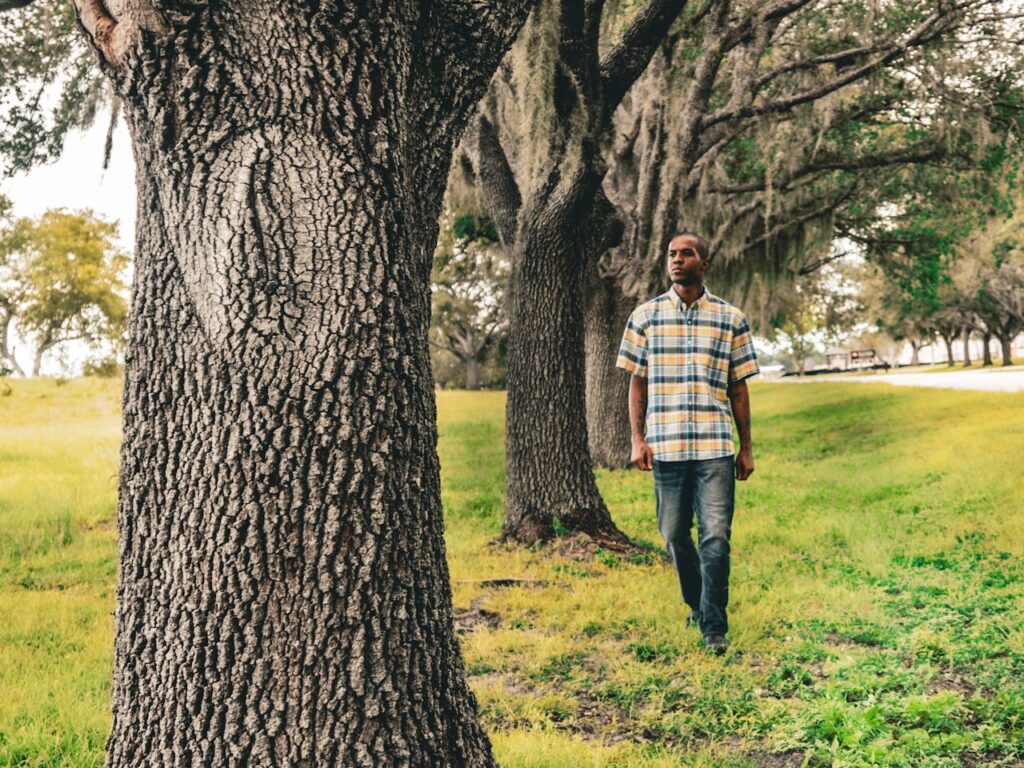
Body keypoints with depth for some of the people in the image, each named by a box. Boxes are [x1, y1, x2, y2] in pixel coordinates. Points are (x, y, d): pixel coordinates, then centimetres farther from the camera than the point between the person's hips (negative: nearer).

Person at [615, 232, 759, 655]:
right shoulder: (645, 317, 6)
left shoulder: (731, 319, 6)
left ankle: (714, 628, -1)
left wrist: (746, 448, 8)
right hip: (665, 445, 1)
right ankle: (696, 604, 32)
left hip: (716, 445, -1)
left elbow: (739, 387, 9)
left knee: (715, 536, -8)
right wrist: (637, 439, -1)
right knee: (674, 534, 9)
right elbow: (637, 382, 9)